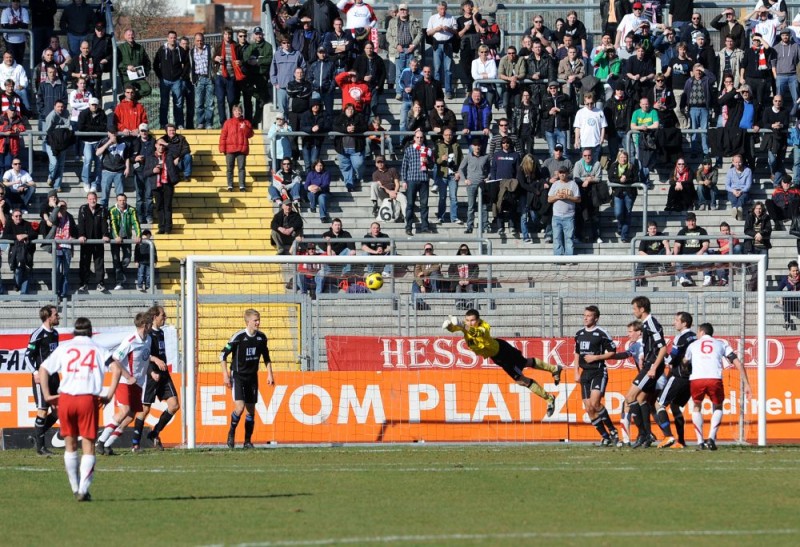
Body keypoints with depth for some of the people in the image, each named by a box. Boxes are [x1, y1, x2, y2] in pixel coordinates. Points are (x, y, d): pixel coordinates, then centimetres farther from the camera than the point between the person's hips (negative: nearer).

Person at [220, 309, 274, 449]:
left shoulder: (262, 337, 0)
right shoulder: (238, 336, -15)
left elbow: (266, 357, 15)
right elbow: (223, 354, -9)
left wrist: (270, 374, 9)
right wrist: (225, 375, -13)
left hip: (252, 377, 5)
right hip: (237, 375, -5)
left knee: (251, 410, 4)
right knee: (240, 407, -18)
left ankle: (248, 441, 14)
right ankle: (231, 432, 8)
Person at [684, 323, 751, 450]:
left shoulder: (693, 345, 26)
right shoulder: (721, 343, 24)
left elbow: (684, 362, 38)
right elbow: (737, 363, 16)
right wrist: (746, 384, 16)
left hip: (696, 379, 0)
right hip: (715, 379, 0)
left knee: (697, 407, 26)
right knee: (718, 407, 25)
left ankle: (700, 442, 14)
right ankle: (711, 437, 5)